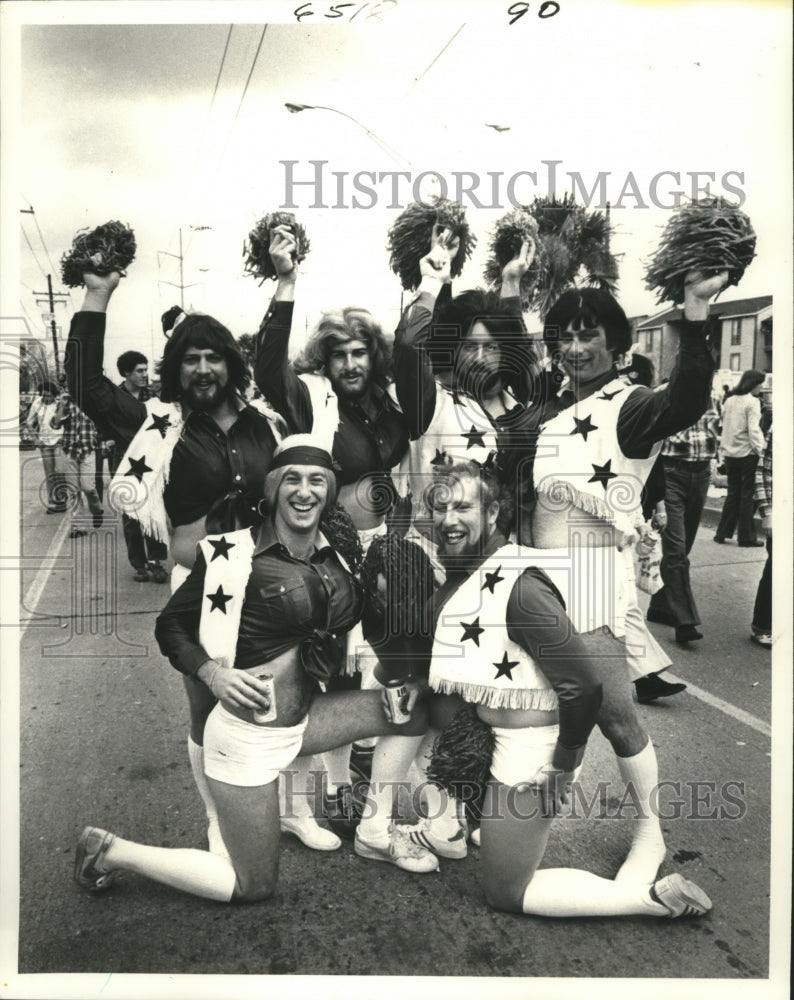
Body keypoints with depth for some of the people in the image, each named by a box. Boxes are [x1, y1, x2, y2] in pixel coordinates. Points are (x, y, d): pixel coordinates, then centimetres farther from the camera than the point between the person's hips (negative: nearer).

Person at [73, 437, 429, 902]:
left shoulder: (332, 554, 0)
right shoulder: (235, 555, -17)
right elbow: (170, 624, -9)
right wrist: (212, 673, -24)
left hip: (302, 720, 6)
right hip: (248, 736, -6)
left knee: (417, 711, 4)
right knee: (254, 888, 5)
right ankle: (111, 851, 20)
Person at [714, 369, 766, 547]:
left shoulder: (729, 400, 9)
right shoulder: (752, 402, -11)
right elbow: (753, 429, -18)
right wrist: (759, 450, -15)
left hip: (730, 453, 6)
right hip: (747, 453, -6)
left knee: (733, 494, 14)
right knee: (747, 495, 2)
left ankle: (722, 533, 15)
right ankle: (746, 537, 6)